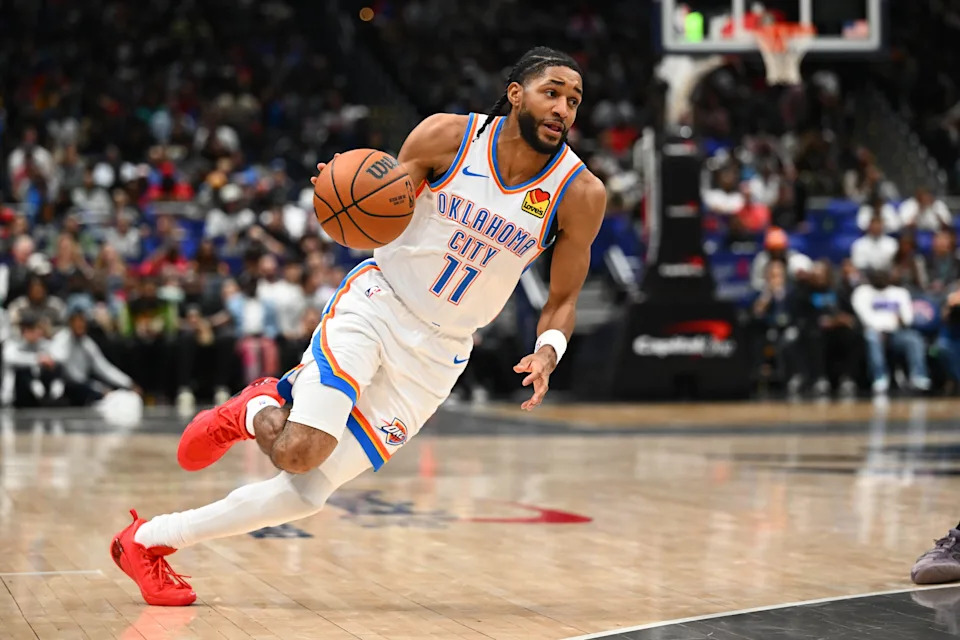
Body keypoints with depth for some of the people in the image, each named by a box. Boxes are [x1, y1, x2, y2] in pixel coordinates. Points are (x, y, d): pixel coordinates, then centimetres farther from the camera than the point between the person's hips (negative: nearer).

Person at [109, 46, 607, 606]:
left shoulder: (582, 195, -10)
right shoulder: (448, 135, -11)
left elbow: (563, 300, 2)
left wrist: (548, 351, -20)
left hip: (437, 354, 2)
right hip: (376, 304, -2)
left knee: (313, 488, -2)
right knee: (299, 451, -23)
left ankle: (150, 538, 13)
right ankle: (257, 410, 14)